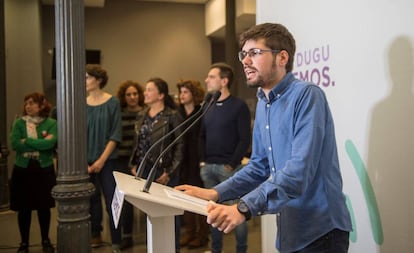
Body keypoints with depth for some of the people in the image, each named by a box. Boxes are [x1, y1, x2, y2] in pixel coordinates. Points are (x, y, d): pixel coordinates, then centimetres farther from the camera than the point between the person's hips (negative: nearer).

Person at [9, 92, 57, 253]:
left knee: (44, 207, 9)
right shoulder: (19, 123, 1)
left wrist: (27, 141, -13)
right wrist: (40, 143, -15)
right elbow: (14, 144, -12)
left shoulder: (51, 123, -2)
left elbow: (50, 143, -18)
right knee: (24, 209, 7)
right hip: (22, 170, 1)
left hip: (44, 170, -1)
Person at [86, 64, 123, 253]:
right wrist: (83, 162, -5)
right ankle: (95, 235, 28)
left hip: (107, 161, -3)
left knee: (111, 201, -3)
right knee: (91, 200, 10)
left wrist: (101, 160, -11)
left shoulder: (112, 103, -5)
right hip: (87, 162, 3)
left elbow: (115, 135, -7)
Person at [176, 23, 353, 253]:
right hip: (290, 230, 8)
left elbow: (300, 170, -27)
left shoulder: (307, 95, -17)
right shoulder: (263, 105, 8)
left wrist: (244, 208, -34)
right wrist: (216, 193, 1)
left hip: (321, 229, -7)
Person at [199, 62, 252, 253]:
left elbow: (245, 140, -10)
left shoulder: (239, 106, -6)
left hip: (228, 167, -6)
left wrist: (231, 164, -13)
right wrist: (203, 161, 6)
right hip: (208, 167, 6)